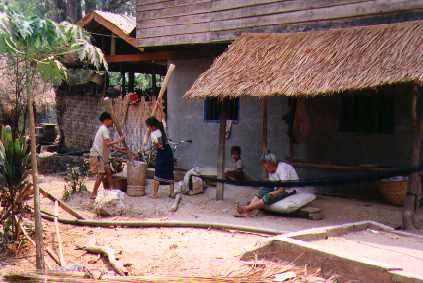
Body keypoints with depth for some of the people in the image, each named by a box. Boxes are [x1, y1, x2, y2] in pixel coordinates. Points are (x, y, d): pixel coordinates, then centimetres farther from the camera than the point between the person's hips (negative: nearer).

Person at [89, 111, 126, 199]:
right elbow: (108, 144, -26)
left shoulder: (105, 129, 15)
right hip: (97, 155, -10)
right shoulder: (104, 129, -16)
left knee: (108, 172, 11)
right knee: (101, 174, -10)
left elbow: (109, 144, 19)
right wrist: (119, 140, -20)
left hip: (101, 156, 10)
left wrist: (119, 149, 14)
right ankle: (94, 194, -6)